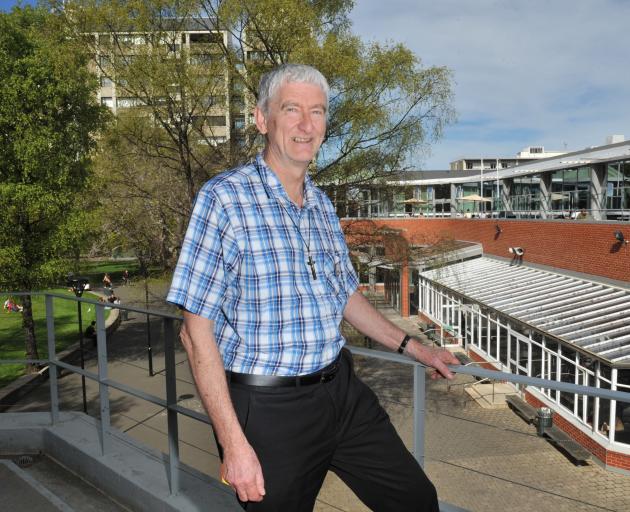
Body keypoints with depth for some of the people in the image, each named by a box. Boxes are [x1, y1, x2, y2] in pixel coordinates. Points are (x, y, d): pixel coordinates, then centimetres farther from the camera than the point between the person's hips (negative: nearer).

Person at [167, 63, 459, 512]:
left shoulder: (322, 205, 8)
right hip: (269, 407, -6)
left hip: (343, 390, 7)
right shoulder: (224, 198, -13)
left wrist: (413, 347, 21)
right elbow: (197, 331, -15)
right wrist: (233, 443, -19)